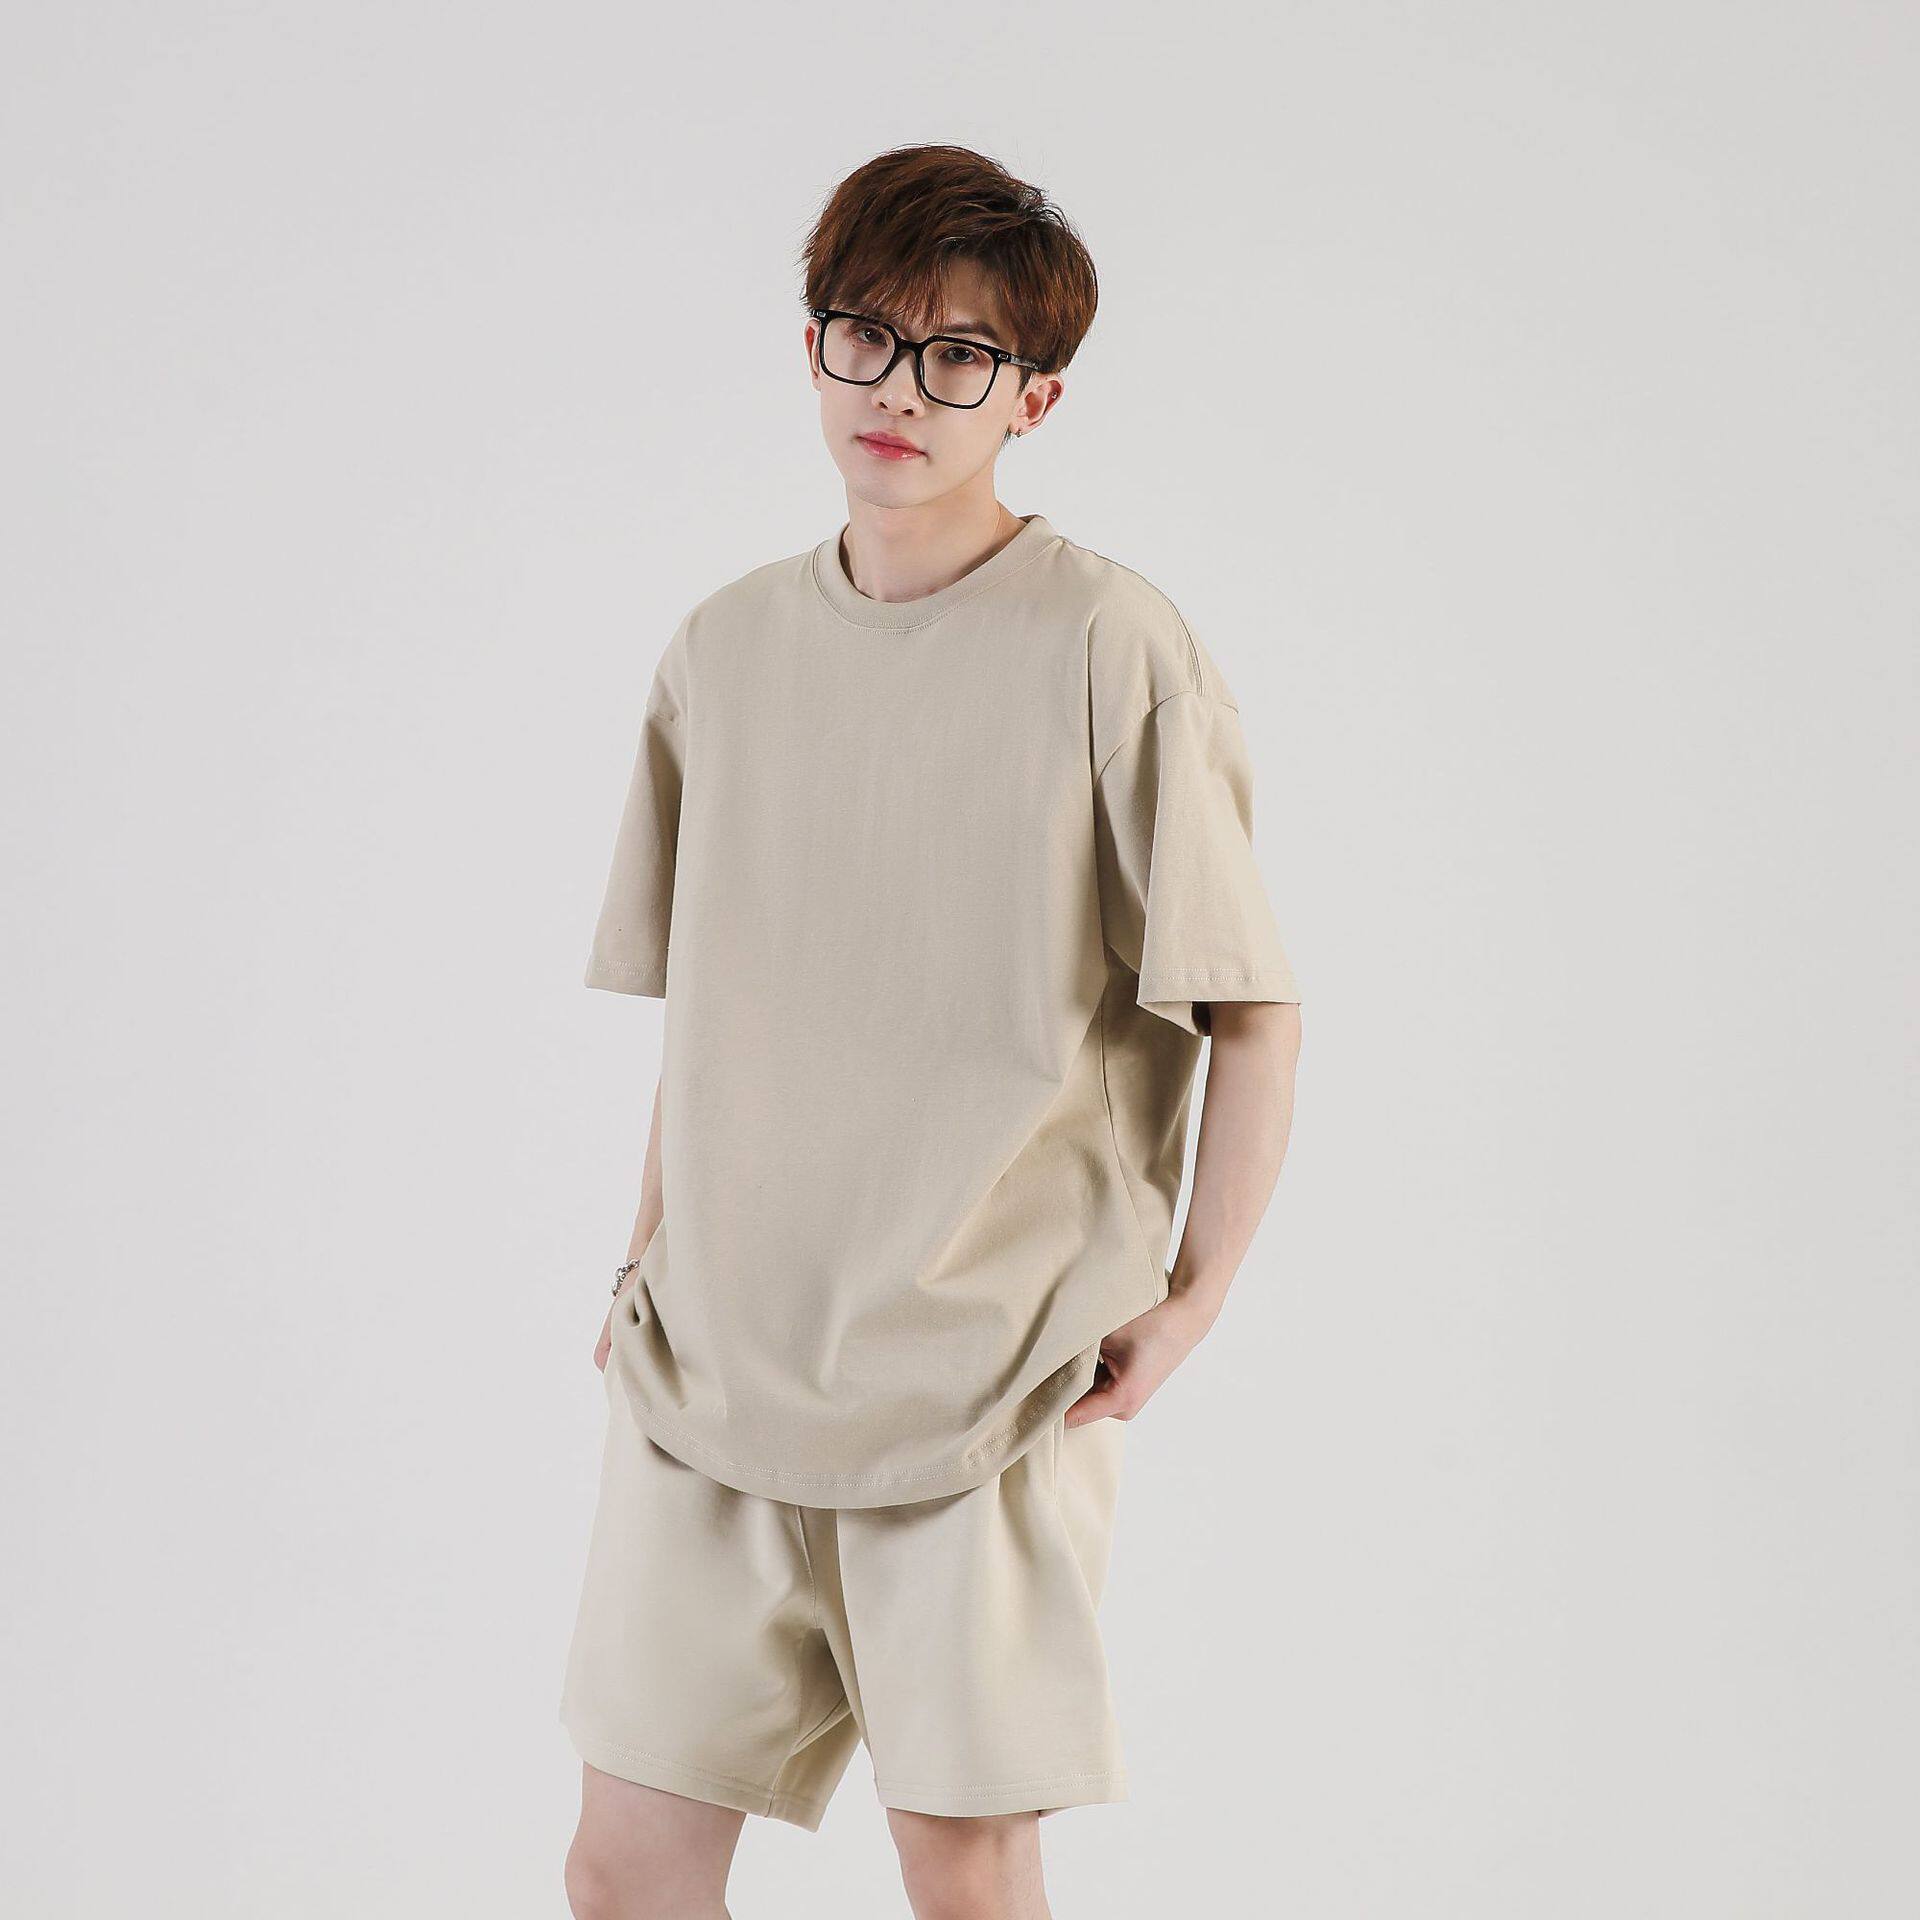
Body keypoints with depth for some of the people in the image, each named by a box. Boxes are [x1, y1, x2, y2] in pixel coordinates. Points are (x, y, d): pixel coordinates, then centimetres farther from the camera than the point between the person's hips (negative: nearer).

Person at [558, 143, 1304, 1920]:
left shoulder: (1109, 649, -6)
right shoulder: (725, 650, 10)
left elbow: (1254, 1012, -3)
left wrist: (1193, 1294, -7)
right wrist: (649, 1259, 13)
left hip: (992, 1366, -4)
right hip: (718, 1357, 4)